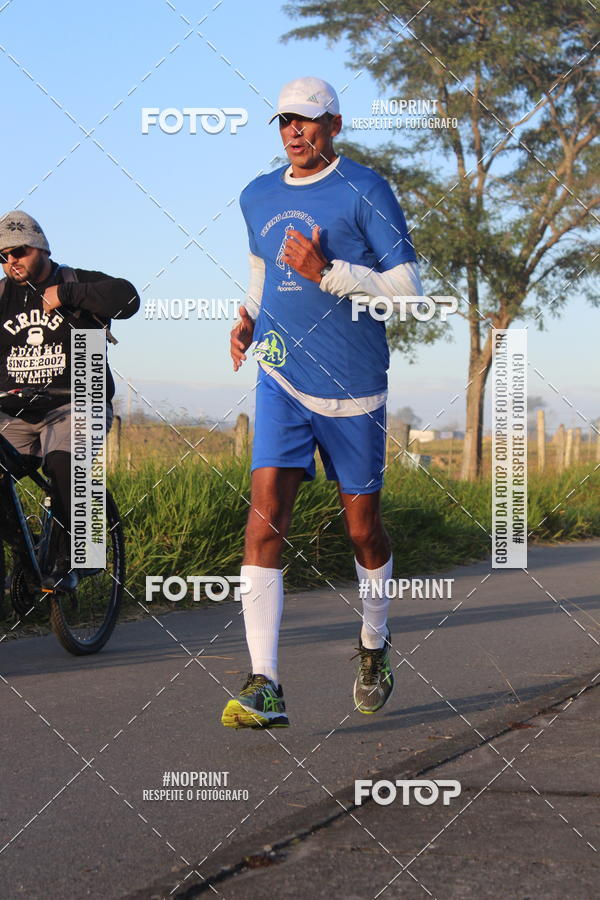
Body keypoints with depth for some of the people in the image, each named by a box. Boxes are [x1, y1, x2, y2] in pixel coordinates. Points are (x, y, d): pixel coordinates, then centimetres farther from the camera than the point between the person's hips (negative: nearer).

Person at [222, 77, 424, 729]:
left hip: (351, 387, -3)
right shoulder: (258, 197, 11)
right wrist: (248, 315, 12)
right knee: (265, 516, -13)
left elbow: (408, 285, -10)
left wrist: (327, 273, -20)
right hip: (281, 379, 3)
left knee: (362, 527, 8)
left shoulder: (364, 190, -5)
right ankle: (263, 687, -17)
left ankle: (374, 649, 35)